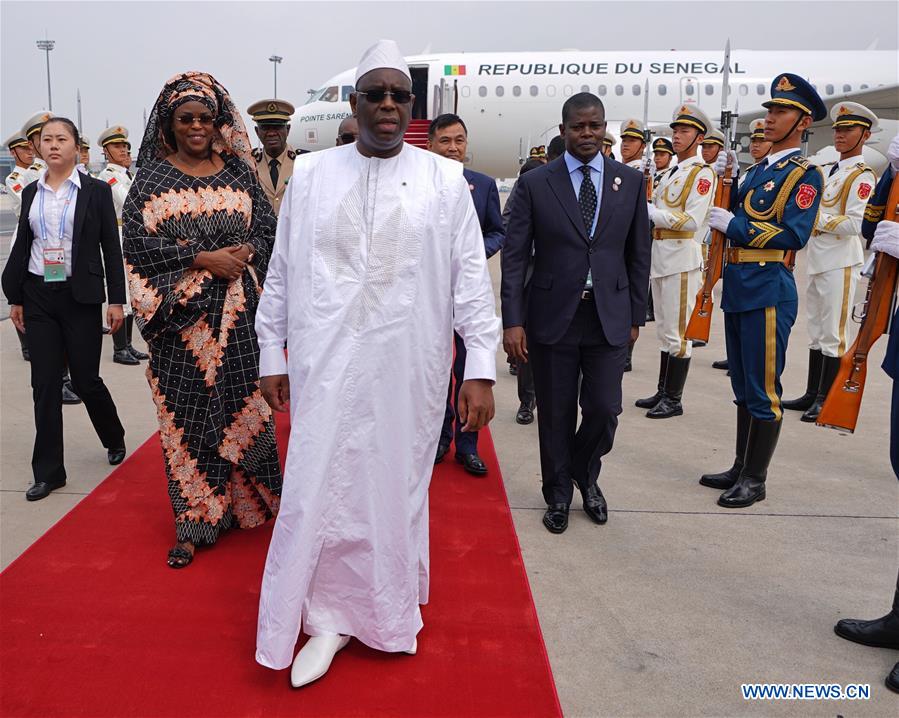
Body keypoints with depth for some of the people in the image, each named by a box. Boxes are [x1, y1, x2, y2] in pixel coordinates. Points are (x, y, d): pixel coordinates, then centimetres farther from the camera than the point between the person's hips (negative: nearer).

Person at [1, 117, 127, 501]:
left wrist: (116, 300, -6)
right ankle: (48, 471, 12)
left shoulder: (96, 191, -2)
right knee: (45, 383, 3)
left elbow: (111, 248, -3)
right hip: (39, 297, 3)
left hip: (80, 297, -3)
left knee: (86, 379, 2)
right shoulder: (31, 192, 8)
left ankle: (114, 438, 32)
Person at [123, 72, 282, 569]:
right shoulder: (152, 176, 4)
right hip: (181, 313, -1)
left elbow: (268, 227, 9)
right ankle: (194, 520, 11)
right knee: (186, 413, 1)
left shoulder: (238, 172, 9)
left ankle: (247, 501, 21)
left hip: (238, 311, 1)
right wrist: (203, 258, -13)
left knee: (245, 403, 3)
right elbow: (136, 239, -5)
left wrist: (244, 253, -11)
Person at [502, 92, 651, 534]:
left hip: (609, 319, 2)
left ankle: (586, 476, 34)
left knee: (604, 411, 3)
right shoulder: (535, 184, -2)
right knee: (556, 415, 8)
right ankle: (559, 495, 29)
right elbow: (515, 257, -4)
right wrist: (513, 321, -9)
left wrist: (636, 315, 8)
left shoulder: (630, 182, 5)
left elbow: (638, 254, 9)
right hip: (552, 318, -1)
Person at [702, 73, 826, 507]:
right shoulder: (758, 170, 16)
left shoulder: (804, 174, -8)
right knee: (743, 387, 16)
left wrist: (733, 225, -17)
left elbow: (793, 235, -18)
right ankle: (741, 468, 27)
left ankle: (755, 481, 10)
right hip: (737, 287, 9)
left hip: (769, 289, -8)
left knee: (762, 390, 0)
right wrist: (729, 181, 1)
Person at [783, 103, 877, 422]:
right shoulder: (826, 171, 15)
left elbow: (854, 224, -18)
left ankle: (826, 400, 5)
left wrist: (815, 219, -14)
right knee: (816, 332, 13)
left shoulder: (862, 175, -8)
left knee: (833, 333, -2)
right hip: (816, 260, 8)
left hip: (839, 263, -8)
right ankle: (812, 395, 21)